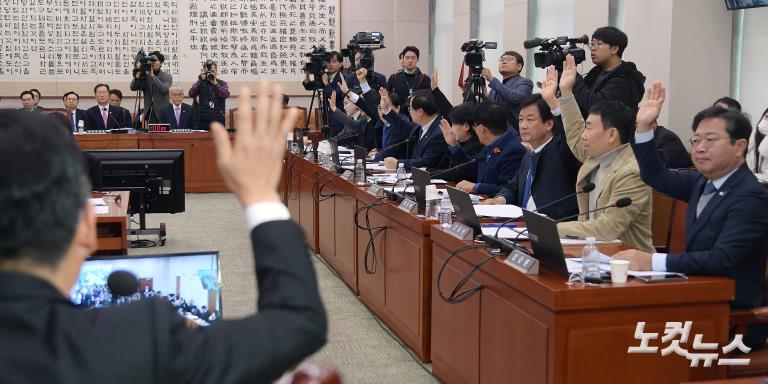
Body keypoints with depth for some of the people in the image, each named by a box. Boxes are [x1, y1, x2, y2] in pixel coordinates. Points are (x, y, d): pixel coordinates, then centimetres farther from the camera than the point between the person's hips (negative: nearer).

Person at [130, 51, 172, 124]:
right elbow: (133, 88, -2)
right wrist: (138, 73, -12)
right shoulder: (145, 76, 8)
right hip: (149, 112, 2)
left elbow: (165, 89, -17)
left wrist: (152, 76, -18)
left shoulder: (167, 76, 1)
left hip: (163, 112, -2)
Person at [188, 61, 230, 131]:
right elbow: (191, 94, -8)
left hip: (219, 120, 0)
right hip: (203, 120, 0)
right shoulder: (201, 83, 8)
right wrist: (200, 80, -14)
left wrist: (215, 83, -17)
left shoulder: (222, 83, 9)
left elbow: (226, 94, -10)